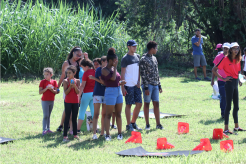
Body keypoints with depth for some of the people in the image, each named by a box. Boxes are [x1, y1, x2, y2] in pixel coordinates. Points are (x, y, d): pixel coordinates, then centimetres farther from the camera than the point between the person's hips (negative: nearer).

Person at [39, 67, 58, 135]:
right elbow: (40, 92, -13)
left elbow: (56, 92, 1)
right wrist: (46, 88, -23)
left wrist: (52, 89, -18)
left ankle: (48, 128, 14)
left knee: (49, 115, 10)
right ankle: (44, 130, -11)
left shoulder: (54, 82, 3)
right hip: (45, 101, -4)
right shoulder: (43, 82, -7)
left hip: (51, 101, 4)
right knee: (46, 116, -9)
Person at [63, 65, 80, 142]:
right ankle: (65, 135, -3)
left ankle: (75, 134, 18)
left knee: (74, 118, 10)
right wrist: (70, 86, -22)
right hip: (68, 102, -3)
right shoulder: (65, 81, -4)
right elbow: (66, 92, -10)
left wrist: (75, 86, -20)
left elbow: (78, 92, -4)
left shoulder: (77, 81, 2)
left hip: (75, 102, 3)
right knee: (67, 118, -3)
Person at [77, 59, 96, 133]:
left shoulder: (86, 73, -12)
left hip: (87, 93, -6)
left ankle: (78, 129, 1)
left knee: (82, 112, 1)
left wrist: (79, 96, -11)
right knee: (93, 111, 9)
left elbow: (82, 86, -13)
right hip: (94, 93, 6)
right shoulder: (95, 72, 6)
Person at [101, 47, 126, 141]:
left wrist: (120, 83, 3)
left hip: (118, 91, 8)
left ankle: (120, 133, 15)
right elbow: (113, 78, -22)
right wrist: (115, 67, -12)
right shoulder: (104, 70, -9)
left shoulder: (113, 69, 14)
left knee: (118, 114, 9)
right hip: (110, 92, -8)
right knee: (108, 115, -4)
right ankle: (107, 135, -1)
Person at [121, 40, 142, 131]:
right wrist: (122, 87, -12)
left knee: (139, 104, 6)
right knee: (129, 105, -2)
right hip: (128, 85, -7)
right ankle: (129, 125, 5)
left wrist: (139, 81, 3)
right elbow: (122, 74, -7)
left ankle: (133, 123, 20)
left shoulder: (137, 56, 13)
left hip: (136, 85, 7)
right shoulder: (125, 58, -6)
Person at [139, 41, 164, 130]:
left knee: (156, 104, 4)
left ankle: (158, 124, 5)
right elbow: (143, 74, -12)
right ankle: (147, 124, 5)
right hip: (148, 85, -7)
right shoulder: (144, 59, -9)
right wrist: (146, 87, -16)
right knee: (147, 104, 0)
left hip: (155, 85, 7)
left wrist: (159, 85, 16)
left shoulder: (154, 58, 15)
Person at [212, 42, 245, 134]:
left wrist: (239, 79, 10)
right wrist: (223, 78, -14)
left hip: (235, 83, 8)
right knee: (228, 106, -7)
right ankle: (226, 128, -5)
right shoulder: (225, 59, -10)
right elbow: (214, 70, -12)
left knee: (236, 106, 14)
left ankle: (236, 126, 25)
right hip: (229, 83, -8)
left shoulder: (237, 60, 11)